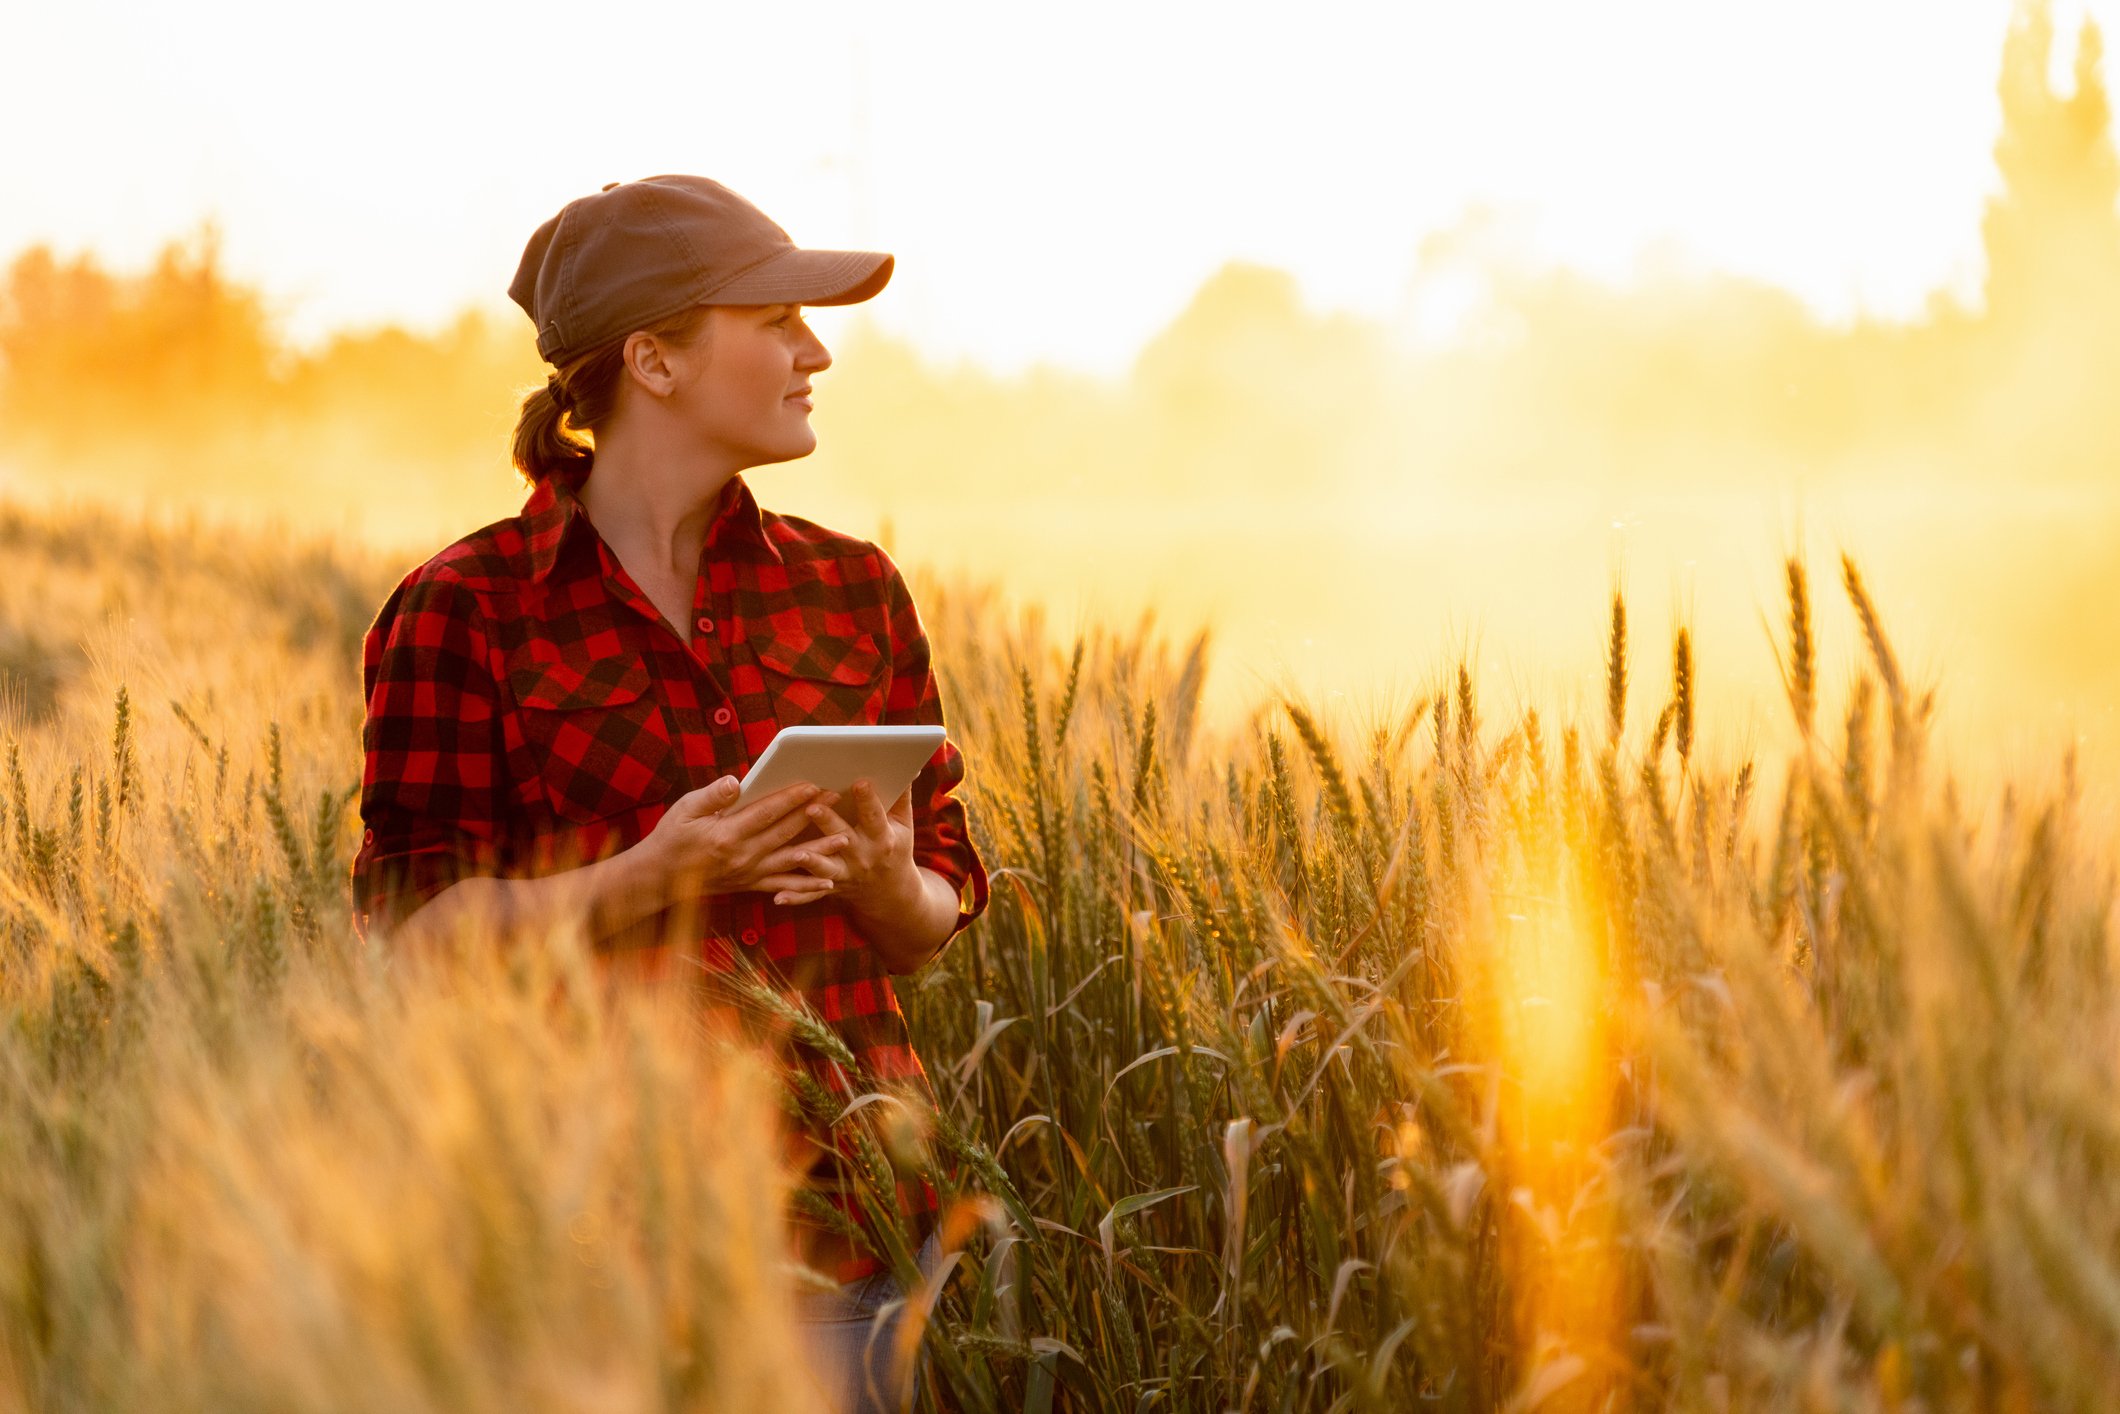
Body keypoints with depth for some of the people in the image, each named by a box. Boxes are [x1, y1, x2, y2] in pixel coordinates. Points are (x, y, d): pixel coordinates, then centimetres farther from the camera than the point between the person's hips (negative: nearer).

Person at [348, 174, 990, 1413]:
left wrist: (880, 878, -10)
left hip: (848, 1203, 3)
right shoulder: (464, 612, -2)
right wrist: (653, 875, -18)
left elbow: (936, 923, 13)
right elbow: (416, 933, -5)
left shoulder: (853, 590, 10)